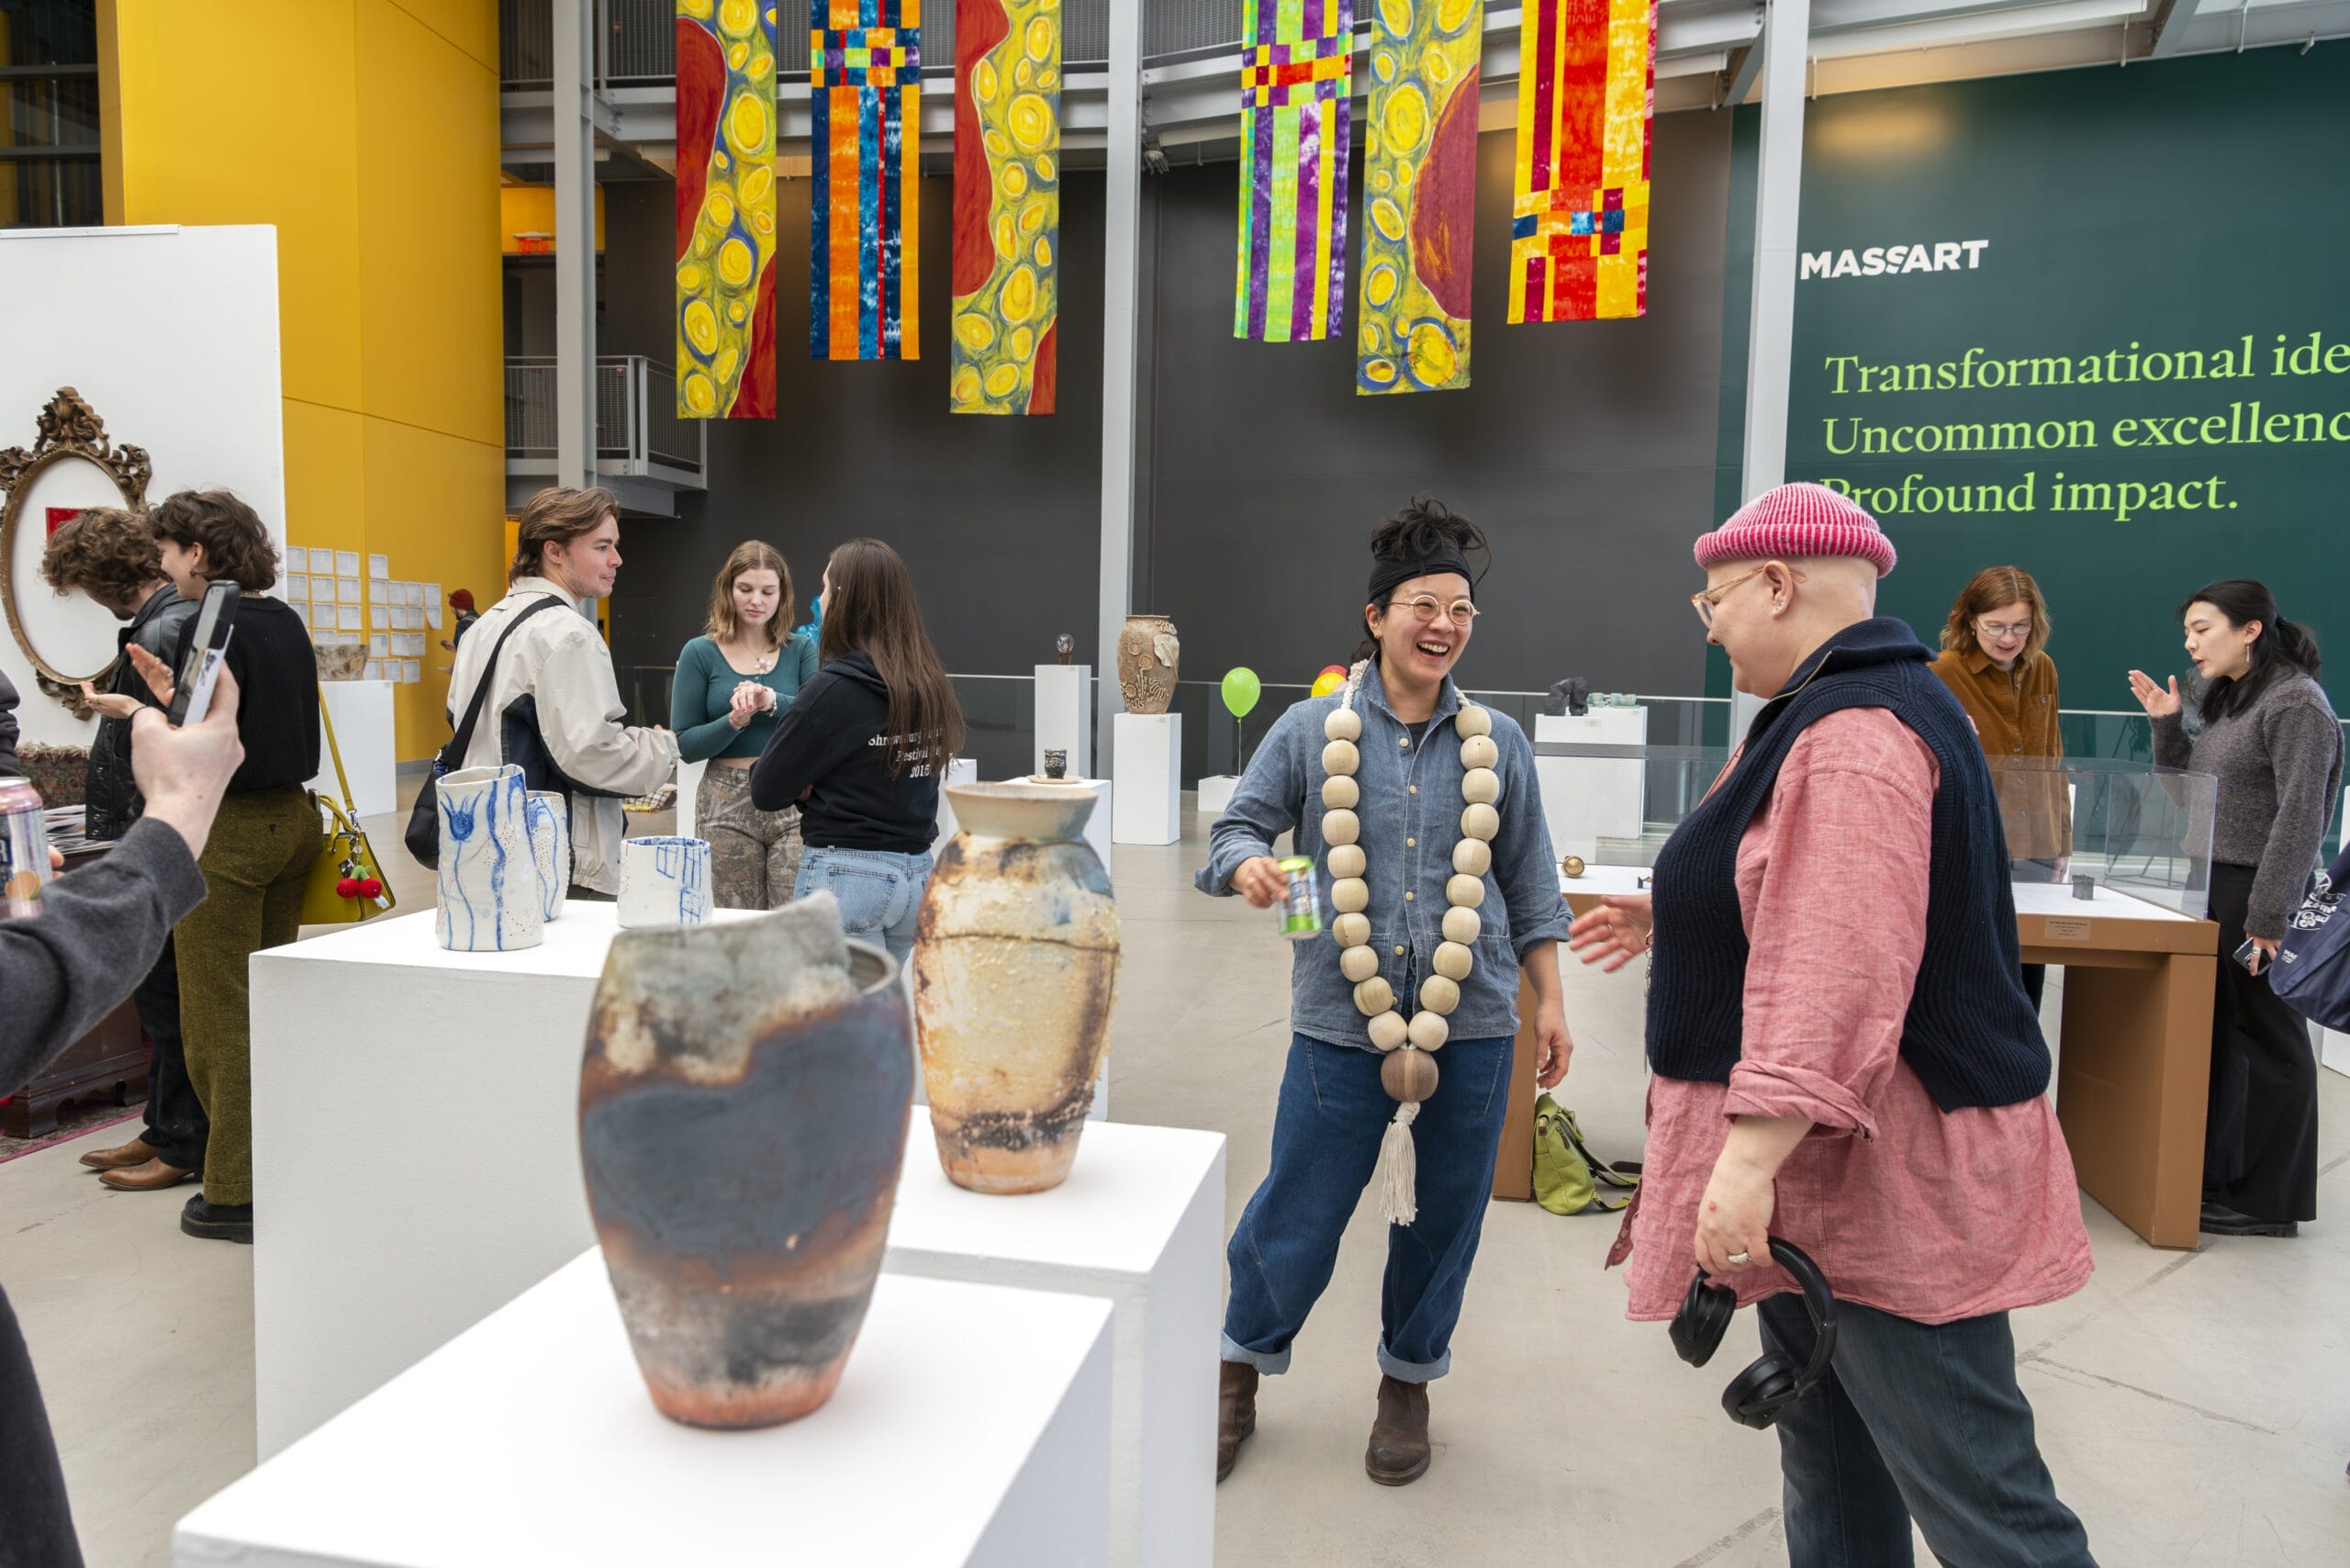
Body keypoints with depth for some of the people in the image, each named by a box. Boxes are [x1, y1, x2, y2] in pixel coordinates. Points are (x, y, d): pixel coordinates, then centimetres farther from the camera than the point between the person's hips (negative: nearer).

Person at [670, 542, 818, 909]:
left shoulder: (801, 649, 8)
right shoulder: (700, 653, 5)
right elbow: (685, 745, 1)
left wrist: (773, 701, -23)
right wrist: (733, 722, -16)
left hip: (794, 800, 0)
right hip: (727, 806, 0)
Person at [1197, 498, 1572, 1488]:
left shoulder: (1498, 742, 6)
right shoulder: (1310, 730, -1)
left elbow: (1529, 885, 12)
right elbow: (1236, 827, 4)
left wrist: (1548, 999, 11)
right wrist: (1248, 864, -20)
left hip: (1471, 1023, 2)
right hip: (1341, 1020, -2)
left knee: (1444, 1212, 13)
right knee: (1297, 1212, 4)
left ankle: (1409, 1380, 38)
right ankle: (1242, 1371, 31)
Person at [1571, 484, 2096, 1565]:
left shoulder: (1853, 733, -20)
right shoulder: (1839, 710, 16)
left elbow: (1837, 970, -30)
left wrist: (1752, 1155, -32)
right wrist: (1676, 917, 29)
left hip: (1884, 1184, -11)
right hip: (1831, 1177, 11)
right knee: (1831, 1469, 19)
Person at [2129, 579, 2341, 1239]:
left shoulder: (2297, 702, -12)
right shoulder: (2227, 701, 14)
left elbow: (2299, 818, -17)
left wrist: (2268, 916, -20)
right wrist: (2166, 724, 6)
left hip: (2258, 891, -8)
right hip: (2211, 887, 8)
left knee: (2268, 1039, 1)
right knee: (2215, 1033, 11)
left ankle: (2268, 1201, 12)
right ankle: (2213, 1174, 21)